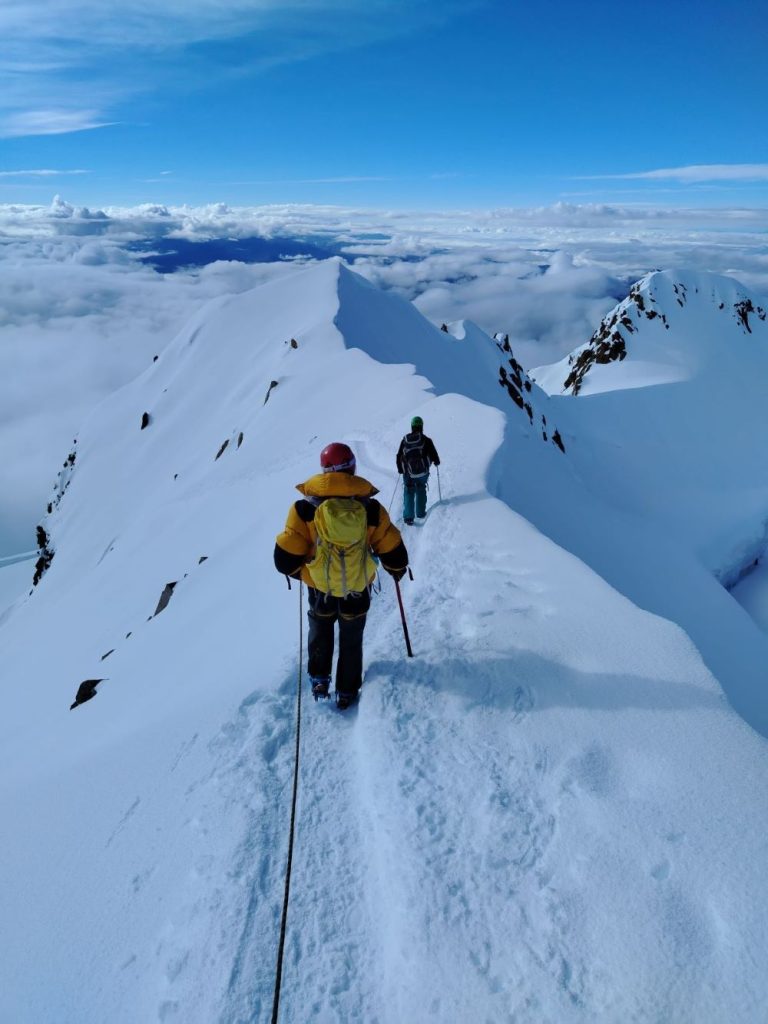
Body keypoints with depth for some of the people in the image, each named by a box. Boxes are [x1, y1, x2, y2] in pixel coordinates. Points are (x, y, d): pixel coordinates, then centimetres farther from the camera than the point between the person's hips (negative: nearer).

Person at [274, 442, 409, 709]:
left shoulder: (304, 508, -21)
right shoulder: (371, 508, -18)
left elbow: (285, 559, -17)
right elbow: (394, 553, -10)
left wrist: (300, 571, 6)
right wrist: (397, 569, 13)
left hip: (320, 589, 0)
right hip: (358, 590, 1)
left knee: (320, 630, 30)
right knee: (351, 639, 23)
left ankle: (319, 679, 32)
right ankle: (346, 692, 33)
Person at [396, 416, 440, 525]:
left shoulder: (405, 440, -3)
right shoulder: (426, 440, -10)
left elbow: (399, 457, 4)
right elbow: (434, 455, -4)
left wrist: (400, 469, 19)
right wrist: (436, 462, 19)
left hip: (408, 473, 1)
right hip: (422, 473, -1)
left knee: (408, 493, 8)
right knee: (421, 490, 21)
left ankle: (408, 517, -3)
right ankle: (420, 513, 26)